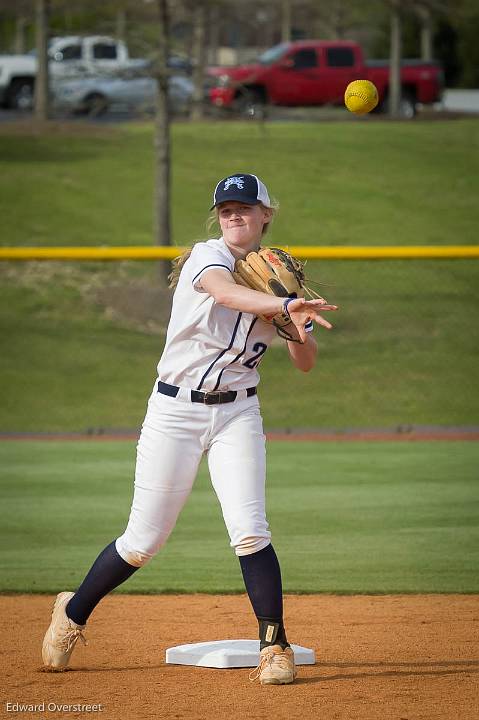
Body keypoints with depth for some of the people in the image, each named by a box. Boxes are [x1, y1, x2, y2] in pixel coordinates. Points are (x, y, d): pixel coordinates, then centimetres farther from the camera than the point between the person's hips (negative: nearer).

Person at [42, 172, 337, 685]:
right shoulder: (207, 257, -9)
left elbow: (305, 364, 5)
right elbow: (225, 292, -34)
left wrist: (298, 330, -17)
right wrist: (286, 306, -51)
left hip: (236, 414, 3)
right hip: (175, 410, -3)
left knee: (249, 531, -15)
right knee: (143, 541, 2)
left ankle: (275, 647, -6)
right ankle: (73, 614, 25)